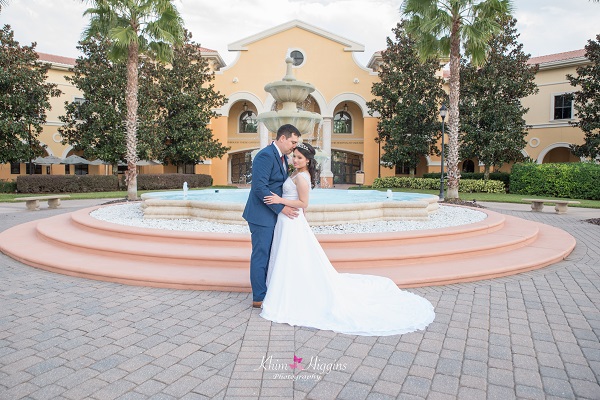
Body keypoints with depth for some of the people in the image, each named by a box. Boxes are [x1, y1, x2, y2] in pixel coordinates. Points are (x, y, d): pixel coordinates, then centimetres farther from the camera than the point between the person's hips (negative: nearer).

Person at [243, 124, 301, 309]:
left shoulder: (282, 157, 12)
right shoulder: (265, 156, -18)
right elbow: (260, 187, -24)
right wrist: (281, 208, -21)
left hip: (272, 215, 10)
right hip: (262, 215, -9)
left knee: (269, 255, 16)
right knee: (261, 256, 0)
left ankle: (268, 291, 29)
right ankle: (259, 297, 12)